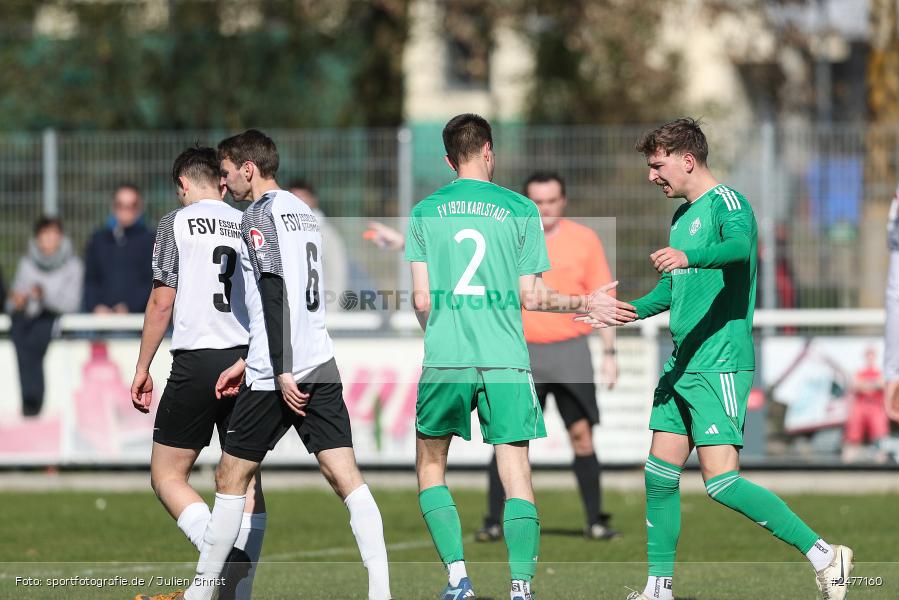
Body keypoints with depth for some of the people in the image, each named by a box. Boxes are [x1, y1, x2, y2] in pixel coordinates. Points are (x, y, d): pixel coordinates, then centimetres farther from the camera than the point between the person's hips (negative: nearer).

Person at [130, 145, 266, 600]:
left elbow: (162, 302, -3)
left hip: (197, 361, -4)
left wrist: (142, 369, 4)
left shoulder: (177, 222, 0)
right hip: (248, 363, 4)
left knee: (167, 476, 2)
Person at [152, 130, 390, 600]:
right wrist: (248, 361, 29)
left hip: (278, 375, -7)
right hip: (321, 366, 7)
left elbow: (276, 297, -16)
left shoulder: (260, 216, -7)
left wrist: (282, 371, -20)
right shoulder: (302, 212, 18)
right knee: (345, 476, -3)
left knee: (232, 477, 5)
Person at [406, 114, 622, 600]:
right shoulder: (521, 210, 3)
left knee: (430, 468, 14)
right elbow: (531, 297, 2)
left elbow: (421, 299, 4)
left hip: (444, 359, 1)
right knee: (516, 476, 1)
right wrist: (583, 304, 19)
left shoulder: (425, 212, 6)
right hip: (505, 359, 0)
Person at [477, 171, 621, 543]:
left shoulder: (584, 239, 3)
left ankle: (595, 522, 1)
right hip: (523, 352, 0)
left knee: (581, 434, -5)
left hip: (571, 349, 0)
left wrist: (609, 352, 1)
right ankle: (494, 522, 1)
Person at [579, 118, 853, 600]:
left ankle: (822, 554, -11)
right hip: (682, 363, 10)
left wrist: (687, 257, -51)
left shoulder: (726, 202, -10)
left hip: (719, 365, -9)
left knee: (721, 480, -16)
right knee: (660, 476, 8)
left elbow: (740, 245, -34)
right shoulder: (682, 215, 19)